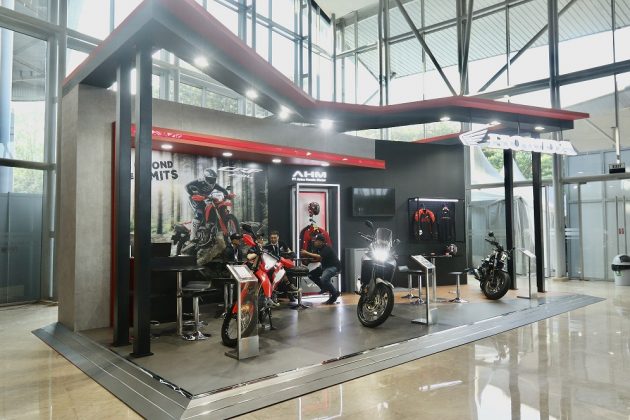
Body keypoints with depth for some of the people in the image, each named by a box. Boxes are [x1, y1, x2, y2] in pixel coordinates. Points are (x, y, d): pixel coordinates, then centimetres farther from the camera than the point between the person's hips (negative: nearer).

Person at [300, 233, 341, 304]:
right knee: (311, 275, 0)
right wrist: (304, 254, -20)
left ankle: (335, 294, -13)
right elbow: (313, 257, -2)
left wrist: (307, 253, -33)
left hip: (334, 267, -10)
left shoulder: (326, 249, -21)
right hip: (325, 267, 10)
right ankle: (324, 288, 8)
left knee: (324, 279, -33)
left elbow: (319, 257, -36)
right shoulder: (317, 249, 6)